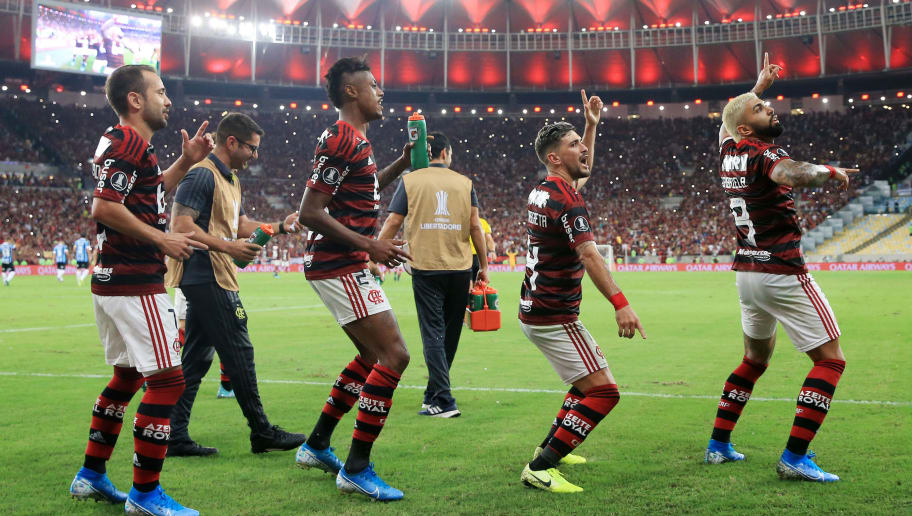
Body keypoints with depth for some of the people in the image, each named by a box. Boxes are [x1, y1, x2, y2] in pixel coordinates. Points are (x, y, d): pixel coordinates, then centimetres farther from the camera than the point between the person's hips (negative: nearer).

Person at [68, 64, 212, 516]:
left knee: (126, 375, 20)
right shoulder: (127, 142, -14)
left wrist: (186, 161, 19)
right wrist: (163, 240, -17)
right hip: (135, 283, -11)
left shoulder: (128, 144, 18)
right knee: (167, 380, -8)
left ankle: (91, 476, 29)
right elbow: (104, 207, -24)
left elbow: (149, 194, 32)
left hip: (113, 280, 11)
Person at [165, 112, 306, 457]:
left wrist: (281, 227, 13)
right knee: (239, 353, -3)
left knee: (196, 358, 9)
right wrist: (228, 247, -22)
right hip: (207, 278, -10)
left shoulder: (231, 179, 19)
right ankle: (262, 434, 6)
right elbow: (181, 225, -20)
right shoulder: (202, 175, -13)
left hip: (208, 282, 10)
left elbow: (240, 225, 25)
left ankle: (176, 438, 12)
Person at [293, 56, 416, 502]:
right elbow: (310, 213, -21)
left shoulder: (355, 140, 16)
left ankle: (316, 446, 28)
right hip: (342, 267, -11)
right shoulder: (339, 140, -16)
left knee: (372, 355, 19)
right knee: (394, 355, -12)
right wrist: (370, 245, -21)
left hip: (343, 267, 11)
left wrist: (403, 163, 23)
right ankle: (356, 469, -6)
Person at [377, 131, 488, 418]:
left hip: (426, 267, -2)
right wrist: (484, 267, 9)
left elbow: (393, 223, -1)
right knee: (450, 333, 15)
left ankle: (443, 401, -8)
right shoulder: (464, 183, 7)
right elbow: (475, 226, 2)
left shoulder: (410, 181, 3)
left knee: (433, 333, -1)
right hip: (460, 268, 2)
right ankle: (434, 393, 28)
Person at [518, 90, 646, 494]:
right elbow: (588, 254, -31)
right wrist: (619, 302, -39)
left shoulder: (542, 190, 10)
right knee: (604, 392, -11)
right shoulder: (566, 198, -18)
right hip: (554, 317, -10)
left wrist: (592, 125, 23)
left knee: (589, 380, 25)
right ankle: (540, 469, -13)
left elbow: (584, 170, 31)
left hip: (533, 311, 10)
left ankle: (550, 448, 30)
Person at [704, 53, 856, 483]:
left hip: (746, 272, 9)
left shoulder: (729, 153, 9)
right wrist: (830, 171, -24)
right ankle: (794, 457, -9)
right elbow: (791, 175, -39)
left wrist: (760, 85, 41)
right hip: (782, 274, -9)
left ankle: (718, 444, 23)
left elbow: (727, 120, 34)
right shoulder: (765, 154, -13)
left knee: (755, 359, 24)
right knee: (830, 360, -2)